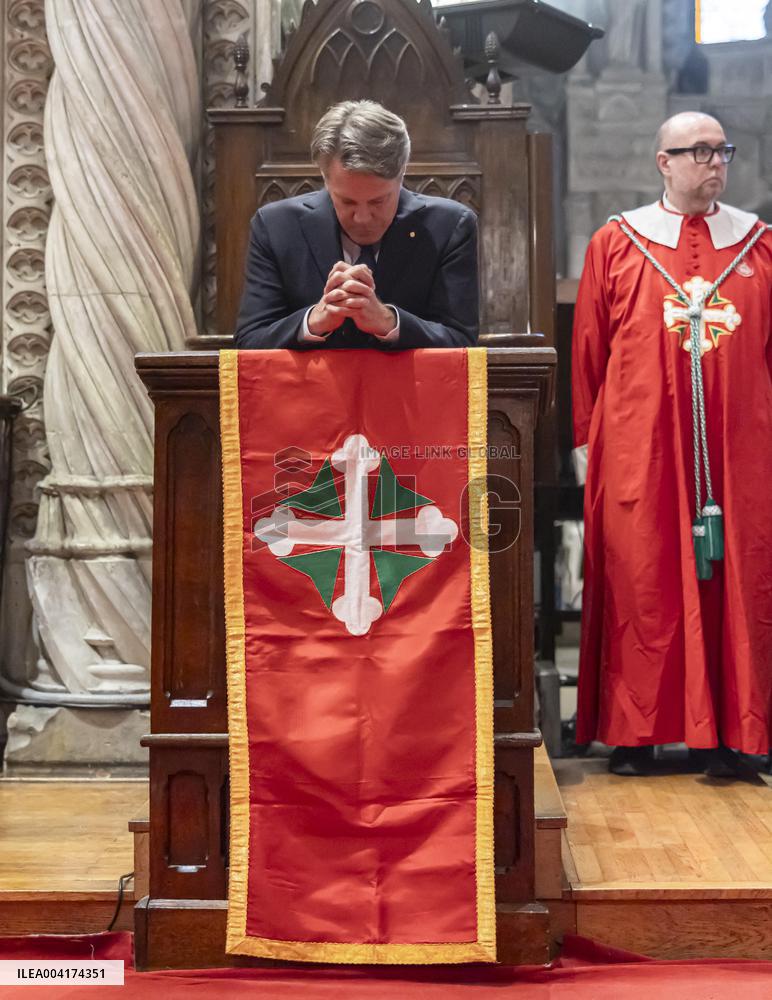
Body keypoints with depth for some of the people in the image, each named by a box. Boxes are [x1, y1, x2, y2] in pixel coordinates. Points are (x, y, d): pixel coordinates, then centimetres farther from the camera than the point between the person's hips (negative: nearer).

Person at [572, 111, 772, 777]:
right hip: (639, 445, -1)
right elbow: (588, 349, 6)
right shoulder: (616, 243, 7)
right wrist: (586, 437, 2)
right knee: (641, 584, 1)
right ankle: (637, 732, 12)